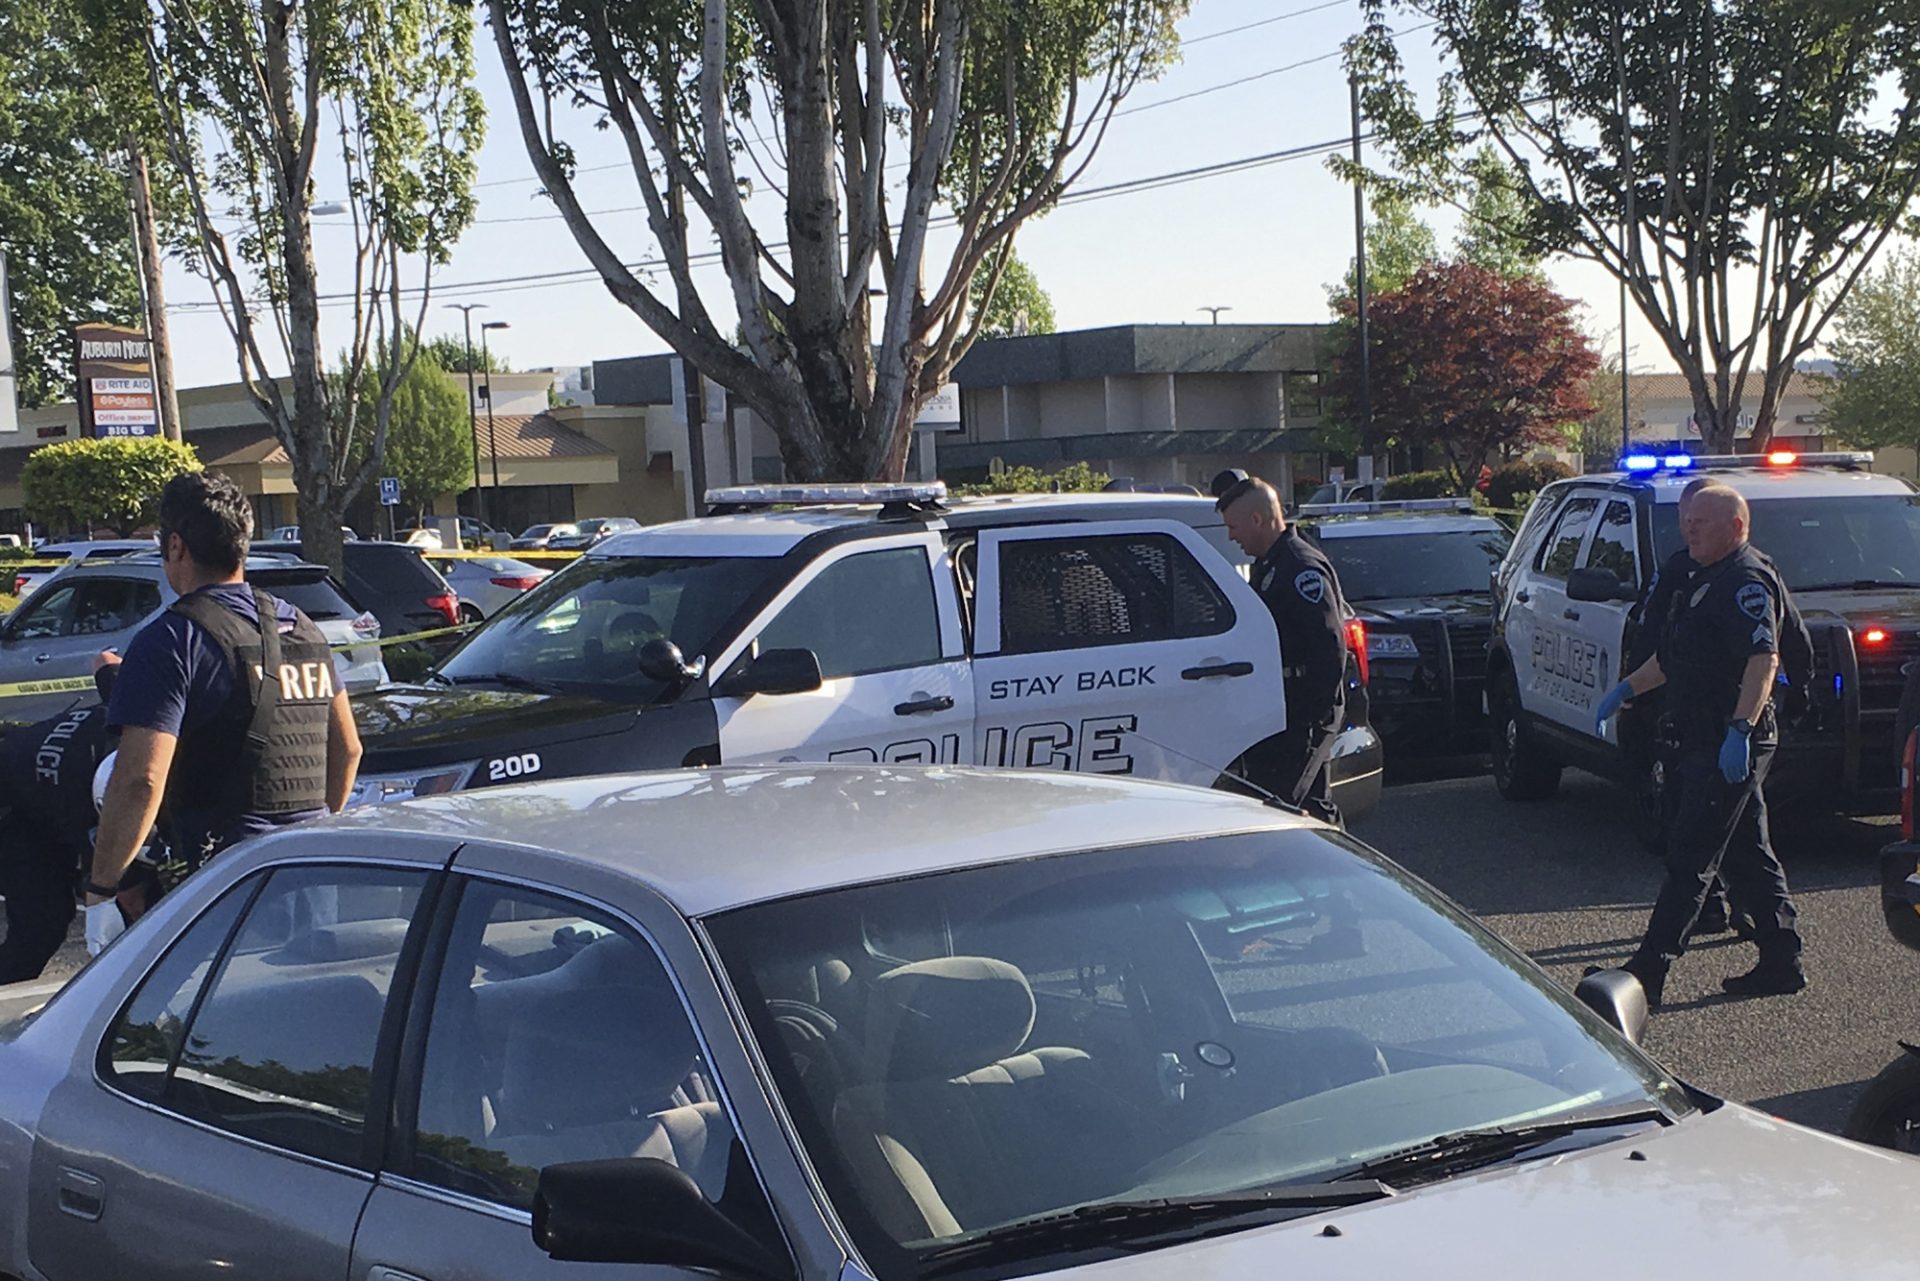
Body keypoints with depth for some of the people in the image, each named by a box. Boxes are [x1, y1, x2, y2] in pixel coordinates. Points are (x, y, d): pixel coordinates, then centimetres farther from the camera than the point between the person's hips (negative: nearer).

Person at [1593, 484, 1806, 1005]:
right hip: (1704, 742, 10)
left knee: (1691, 857, -9)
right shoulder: (1703, 581, 19)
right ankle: (1782, 962, 20)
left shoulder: (1746, 582, -14)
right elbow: (1671, 659, 29)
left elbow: (1764, 660, -25)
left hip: (1730, 746, -10)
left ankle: (1648, 972, -9)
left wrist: (1739, 731, -32)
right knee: (1748, 855, 13)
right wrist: (1625, 690, 22)